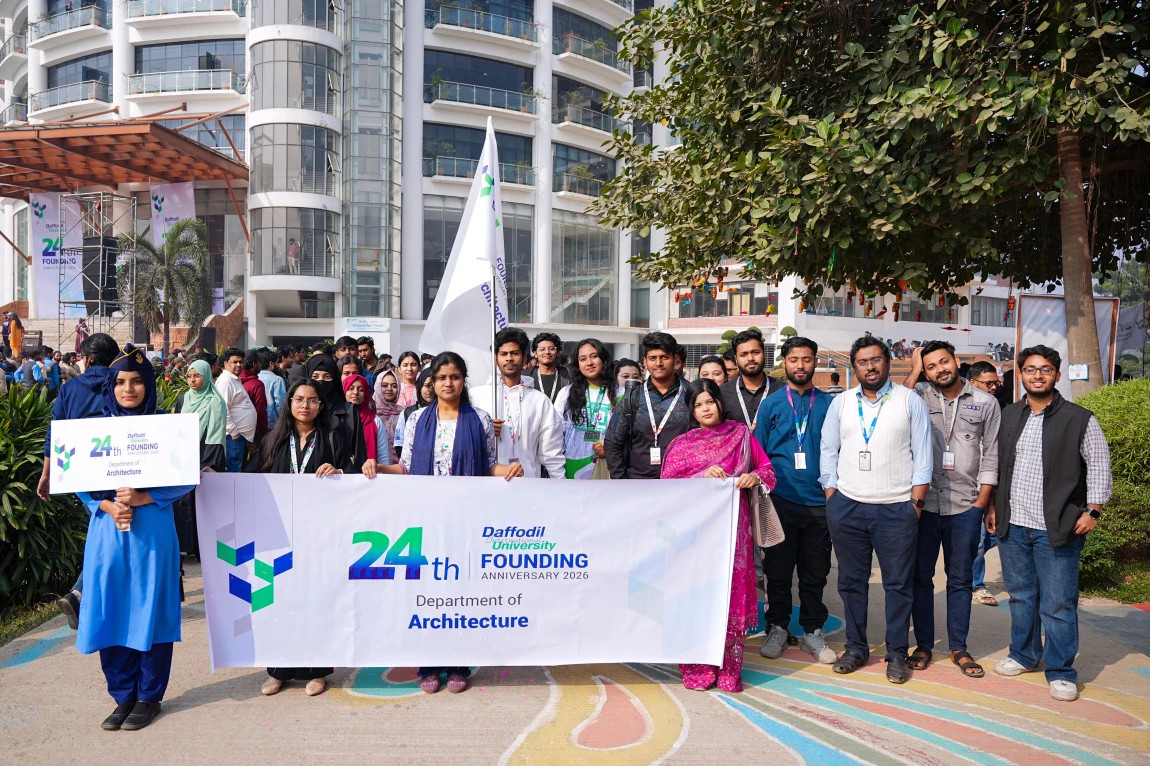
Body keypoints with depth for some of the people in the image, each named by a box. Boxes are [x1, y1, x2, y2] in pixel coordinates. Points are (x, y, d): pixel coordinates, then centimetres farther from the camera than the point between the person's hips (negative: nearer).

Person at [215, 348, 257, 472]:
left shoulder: (235, 380, 19)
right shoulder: (225, 380, -13)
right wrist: (233, 432, -19)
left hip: (242, 435, 10)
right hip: (234, 436, -10)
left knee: (241, 469, 15)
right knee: (234, 468, -9)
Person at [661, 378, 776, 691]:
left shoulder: (741, 434, 10)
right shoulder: (681, 444, 8)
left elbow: (767, 469, 13)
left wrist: (755, 477, -9)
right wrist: (703, 477, -14)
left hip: (732, 528, 1)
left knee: (732, 594, 0)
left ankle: (729, 671, 10)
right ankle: (697, 670, 9)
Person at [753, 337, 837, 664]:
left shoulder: (829, 403, 5)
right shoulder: (770, 404, 4)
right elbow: (759, 454, 5)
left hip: (818, 502, 1)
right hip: (781, 500, -1)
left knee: (815, 572, 10)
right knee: (777, 570, 8)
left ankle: (812, 631, 23)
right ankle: (778, 628, 22)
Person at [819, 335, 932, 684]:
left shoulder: (910, 401, 2)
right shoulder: (841, 403, 8)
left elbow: (922, 456, 0)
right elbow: (828, 453, 9)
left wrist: (915, 503, -6)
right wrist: (832, 499, 2)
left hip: (897, 508, -2)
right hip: (847, 507, 2)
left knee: (898, 584, 4)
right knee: (851, 581, 10)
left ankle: (897, 654, 17)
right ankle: (856, 648, 23)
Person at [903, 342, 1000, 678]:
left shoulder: (985, 403, 3)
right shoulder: (919, 396, 1)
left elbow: (991, 454, 5)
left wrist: (982, 501, 0)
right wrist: (913, 373, -13)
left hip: (965, 505, 1)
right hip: (923, 503, 0)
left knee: (960, 579, 11)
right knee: (921, 576, 8)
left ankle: (958, 648, 22)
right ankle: (924, 645, 21)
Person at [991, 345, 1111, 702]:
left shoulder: (1079, 419, -3)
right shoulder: (1008, 416, 9)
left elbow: (1099, 466, -2)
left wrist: (1092, 510, -9)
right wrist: (994, 507, 11)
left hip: (1058, 529, -4)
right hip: (1012, 526, 4)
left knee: (1058, 604, 0)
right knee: (1020, 596, 15)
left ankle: (1061, 672, 13)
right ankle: (1024, 655, 31)